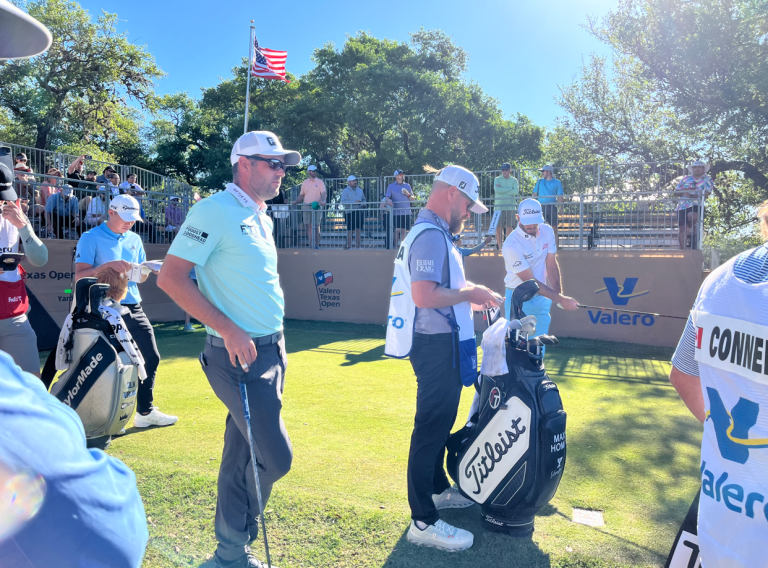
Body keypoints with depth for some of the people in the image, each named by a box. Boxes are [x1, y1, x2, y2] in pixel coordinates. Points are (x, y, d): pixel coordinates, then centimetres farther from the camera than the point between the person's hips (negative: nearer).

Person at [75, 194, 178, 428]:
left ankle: (145, 411, 22)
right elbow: (80, 276, -13)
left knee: (151, 358, 8)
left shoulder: (135, 240, 13)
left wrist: (144, 271, -5)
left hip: (134, 308, 6)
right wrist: (108, 265, -25)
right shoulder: (91, 238, -5)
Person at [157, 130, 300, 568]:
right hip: (241, 354, -8)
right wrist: (229, 330, -21)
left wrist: (277, 338, 16)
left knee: (244, 454, 16)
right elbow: (171, 277, -17)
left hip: (272, 349, 8)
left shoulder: (262, 218, 14)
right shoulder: (215, 211, -12)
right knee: (275, 457, -6)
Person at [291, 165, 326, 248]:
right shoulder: (304, 182, 13)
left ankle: (317, 245, 2)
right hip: (306, 207, 3)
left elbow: (324, 192, -10)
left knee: (316, 226, -3)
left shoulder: (320, 182, 3)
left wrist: (322, 200, -29)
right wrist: (296, 201, 4)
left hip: (317, 207, -3)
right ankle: (310, 245, 7)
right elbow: (301, 195, 20)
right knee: (308, 226, 2)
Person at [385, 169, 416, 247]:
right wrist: (388, 200, -22)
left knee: (404, 230, 1)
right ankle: (396, 246, 3)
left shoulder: (407, 186, 13)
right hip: (396, 212, -2)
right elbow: (387, 196, 1)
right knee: (397, 229, -6)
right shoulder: (391, 186, 9)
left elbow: (413, 199, 14)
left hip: (406, 212, 2)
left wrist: (408, 194, -6)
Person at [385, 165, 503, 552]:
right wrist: (470, 293, -17)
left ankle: (438, 490, 39)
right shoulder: (431, 235, -18)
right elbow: (423, 295, -28)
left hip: (442, 345, 11)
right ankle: (423, 523, 4)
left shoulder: (433, 233, 16)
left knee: (439, 422, 22)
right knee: (431, 427, -5)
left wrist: (468, 293, 13)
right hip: (437, 346, -11)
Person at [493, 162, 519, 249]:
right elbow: (497, 189, -12)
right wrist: (510, 189, -7)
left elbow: (516, 191, -7)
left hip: (511, 207, 1)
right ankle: (499, 248, 6)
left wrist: (502, 190, -8)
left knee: (509, 227, 0)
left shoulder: (514, 180, 9)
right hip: (499, 207, -1)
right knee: (498, 228, -2)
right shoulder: (497, 179, 7)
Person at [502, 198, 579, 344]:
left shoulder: (547, 231, -2)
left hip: (542, 298, 5)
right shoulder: (511, 245, -21)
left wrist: (559, 294, -8)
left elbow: (551, 265, 3)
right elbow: (530, 282, -21)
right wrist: (560, 299, -23)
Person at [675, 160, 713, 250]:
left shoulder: (707, 180, 8)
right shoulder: (686, 179, 19)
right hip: (682, 206, 4)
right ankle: (683, 249, 6)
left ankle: (691, 228, -2)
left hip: (695, 205, -4)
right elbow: (676, 192, 15)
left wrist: (691, 195, -15)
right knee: (681, 229, -2)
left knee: (692, 216, -37)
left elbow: (705, 195, -7)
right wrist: (685, 190, -3)